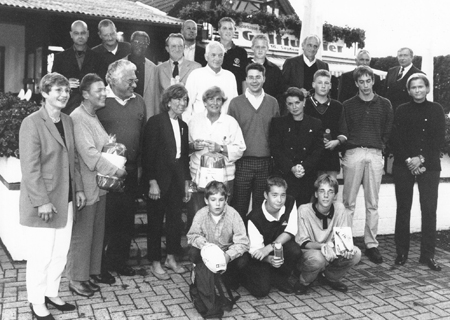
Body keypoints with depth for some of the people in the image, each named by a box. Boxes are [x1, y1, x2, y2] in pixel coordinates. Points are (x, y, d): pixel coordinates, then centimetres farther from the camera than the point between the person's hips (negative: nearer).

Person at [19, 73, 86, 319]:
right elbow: (30, 167, -16)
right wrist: (42, 201, -18)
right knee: (41, 255, 3)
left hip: (65, 200, 7)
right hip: (42, 202, -7)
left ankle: (51, 293, 31)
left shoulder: (67, 121, 10)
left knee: (61, 253, 14)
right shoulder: (32, 123, -13)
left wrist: (79, 188, 10)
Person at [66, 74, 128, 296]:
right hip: (86, 185, -9)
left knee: (97, 231, 16)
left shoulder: (94, 116, 13)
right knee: (82, 234, 4)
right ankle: (76, 279, 19)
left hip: (100, 184, 9)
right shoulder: (77, 118, -16)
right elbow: (89, 154, -21)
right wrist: (115, 171, -17)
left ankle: (90, 273, 30)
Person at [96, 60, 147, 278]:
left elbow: (143, 135, 12)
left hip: (130, 171, 6)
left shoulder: (138, 101, 10)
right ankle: (99, 266, 19)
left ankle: (119, 261, 31)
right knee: (105, 219, 4)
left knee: (127, 220, 14)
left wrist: (139, 165, 7)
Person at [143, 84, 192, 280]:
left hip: (177, 180, 6)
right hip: (159, 178, -6)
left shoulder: (183, 126, 11)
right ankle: (155, 263, 17)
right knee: (156, 221, 5)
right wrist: (152, 182, -16)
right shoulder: (156, 122, -9)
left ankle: (171, 258, 26)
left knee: (175, 219, 11)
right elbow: (148, 154, -12)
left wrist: (187, 182, 11)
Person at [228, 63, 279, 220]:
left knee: (261, 205, 9)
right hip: (243, 162, -1)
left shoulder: (272, 102, 8)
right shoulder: (236, 102, 3)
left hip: (265, 162, 2)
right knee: (239, 206, 2)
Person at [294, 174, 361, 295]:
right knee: (317, 258, -37)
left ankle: (329, 278, 7)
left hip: (331, 255, 4)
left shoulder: (339, 209, -7)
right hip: (308, 253, -4)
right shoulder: (304, 210, -17)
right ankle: (304, 282, -3)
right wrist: (323, 246, -34)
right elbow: (302, 242, -16)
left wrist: (346, 247, -27)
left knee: (355, 253, -21)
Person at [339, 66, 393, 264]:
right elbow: (342, 133, 7)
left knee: (372, 203, 4)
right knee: (348, 202, -2)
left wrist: (382, 146, 2)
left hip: (375, 155, 1)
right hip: (353, 153, -1)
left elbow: (389, 131, 13)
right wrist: (342, 138, -12)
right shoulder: (348, 105, 11)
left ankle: (371, 244, 11)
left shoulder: (384, 104, 13)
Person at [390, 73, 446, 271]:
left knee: (429, 210, -2)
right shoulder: (402, 111, 7)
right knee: (403, 209, 4)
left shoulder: (436, 110, 7)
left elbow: (439, 139, 1)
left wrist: (421, 159, -10)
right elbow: (395, 140, 0)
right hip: (404, 166, 0)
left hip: (429, 166, 0)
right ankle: (401, 253, 13)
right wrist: (408, 160, -11)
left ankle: (427, 255, 7)